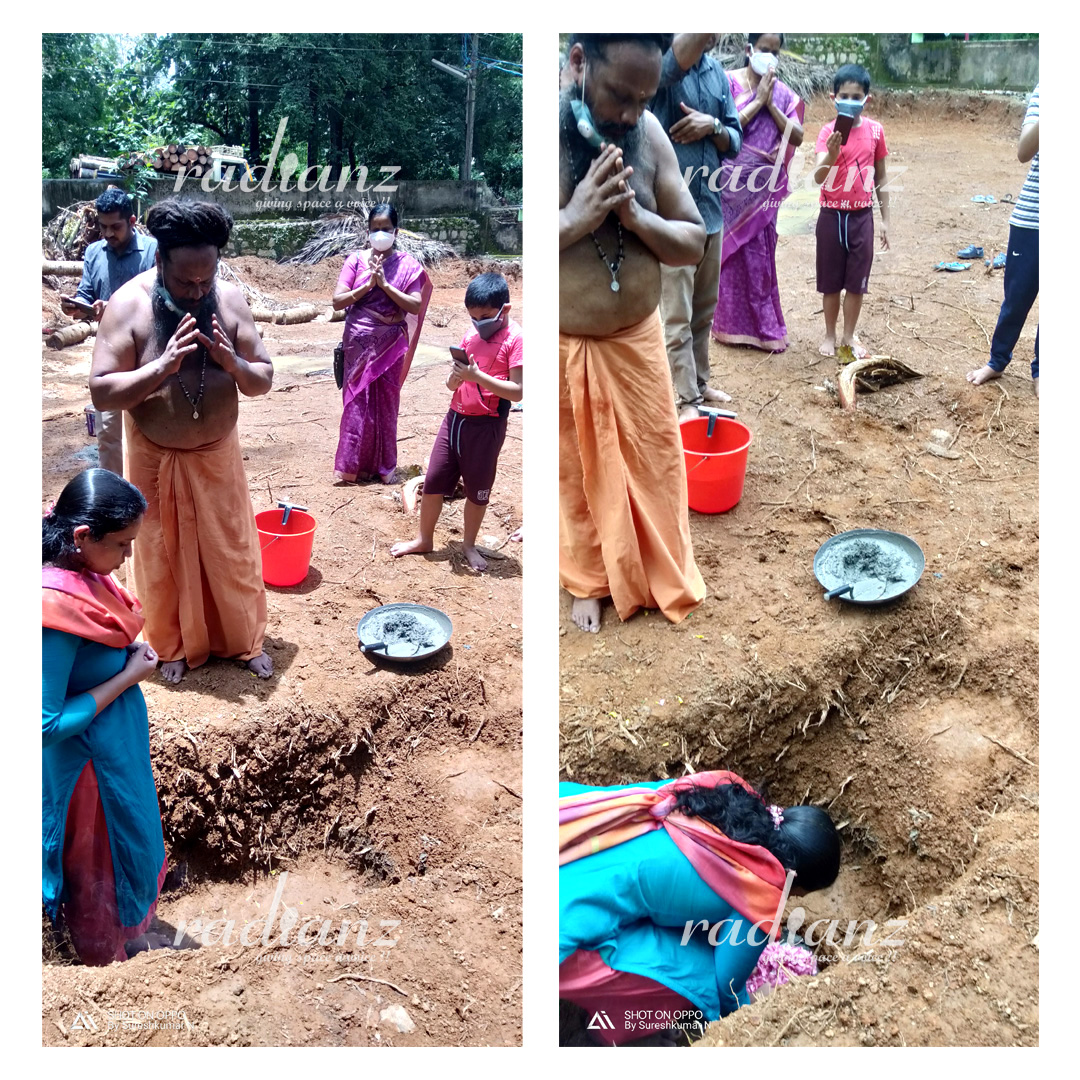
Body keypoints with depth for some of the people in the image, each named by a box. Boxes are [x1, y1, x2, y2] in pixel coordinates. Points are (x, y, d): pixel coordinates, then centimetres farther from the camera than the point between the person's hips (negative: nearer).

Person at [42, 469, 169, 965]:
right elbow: (47, 723, -30)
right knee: (98, 861, 18)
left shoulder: (79, 569, -10)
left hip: (115, 742, 9)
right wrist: (129, 675, -24)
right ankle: (106, 953, 44)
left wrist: (130, 653, -6)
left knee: (127, 837, 31)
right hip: (86, 761, -9)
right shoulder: (56, 606, -37)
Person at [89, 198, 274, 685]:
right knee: (163, 556, 13)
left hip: (217, 455, 2)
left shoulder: (230, 299, -11)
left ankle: (246, 640, 34)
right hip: (156, 458, -2)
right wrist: (163, 366, -34)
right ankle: (173, 646, 34)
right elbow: (101, 391, -21)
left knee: (232, 552, 13)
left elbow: (263, 380, -5)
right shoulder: (129, 304, -19)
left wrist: (233, 363, -27)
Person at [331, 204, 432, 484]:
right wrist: (367, 285, -15)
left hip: (390, 344, 0)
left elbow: (416, 306, -9)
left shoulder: (407, 264, -1)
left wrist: (385, 285, -16)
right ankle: (353, 464, 8)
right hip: (359, 343, 0)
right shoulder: (356, 260, 1)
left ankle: (383, 464, 17)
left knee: (386, 403, 7)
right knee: (358, 401, 1)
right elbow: (338, 301, -5)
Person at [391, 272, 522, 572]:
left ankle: (469, 546, 27)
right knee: (433, 481, 8)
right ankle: (424, 540, 25)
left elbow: (517, 391, -19)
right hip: (455, 418, 6)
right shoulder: (471, 336, 8)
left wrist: (477, 376, -24)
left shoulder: (516, 339, -11)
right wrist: (456, 376, -12)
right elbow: (452, 384, 12)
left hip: (486, 426, -6)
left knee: (477, 490, 9)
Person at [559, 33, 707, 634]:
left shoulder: (649, 134, -7)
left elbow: (694, 245, -3)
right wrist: (575, 219, -30)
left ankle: (665, 578, 39)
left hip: (638, 341, 3)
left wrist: (634, 214, -22)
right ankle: (589, 580, 38)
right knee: (578, 473, 15)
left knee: (655, 465, 16)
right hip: (564, 350, -3)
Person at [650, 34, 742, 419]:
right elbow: (680, 58, -37)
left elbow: (735, 142, 10)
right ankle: (686, 399, 10)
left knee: (704, 310, 18)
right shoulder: (658, 58, -12)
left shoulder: (717, 72, 9)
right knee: (678, 316, 0)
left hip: (710, 208, 7)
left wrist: (712, 126, -10)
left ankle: (699, 382, 33)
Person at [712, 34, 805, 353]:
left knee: (760, 253, 7)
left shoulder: (783, 92, 7)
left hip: (765, 184, 3)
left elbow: (797, 137, -2)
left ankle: (761, 325, 16)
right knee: (733, 249, 2)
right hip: (734, 181, -3)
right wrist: (758, 100, -14)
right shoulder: (729, 82, -3)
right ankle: (733, 325, 11)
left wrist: (771, 104, -11)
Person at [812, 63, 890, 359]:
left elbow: (881, 177, 7)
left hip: (862, 215, 2)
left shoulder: (875, 130, -1)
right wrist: (831, 154, -40)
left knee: (857, 280, 8)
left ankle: (850, 335, 22)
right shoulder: (828, 131, -9)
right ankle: (830, 335, 23)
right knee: (831, 280, 8)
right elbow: (818, 177, -21)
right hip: (832, 215, -2)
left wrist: (885, 219, 7)